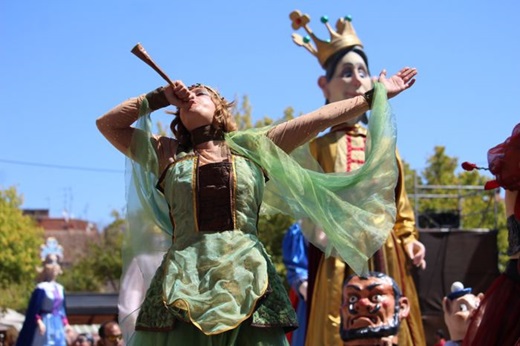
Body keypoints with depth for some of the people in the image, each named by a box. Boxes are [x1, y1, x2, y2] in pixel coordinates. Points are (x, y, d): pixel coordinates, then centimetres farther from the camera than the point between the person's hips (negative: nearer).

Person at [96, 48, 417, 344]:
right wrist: (160, 97, 18)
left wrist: (373, 96, 13)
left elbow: (319, 119, 14)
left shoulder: (251, 146, 16)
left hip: (246, 278, 0)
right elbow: (107, 124, 19)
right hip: (183, 282, 1)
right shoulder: (167, 154, 19)